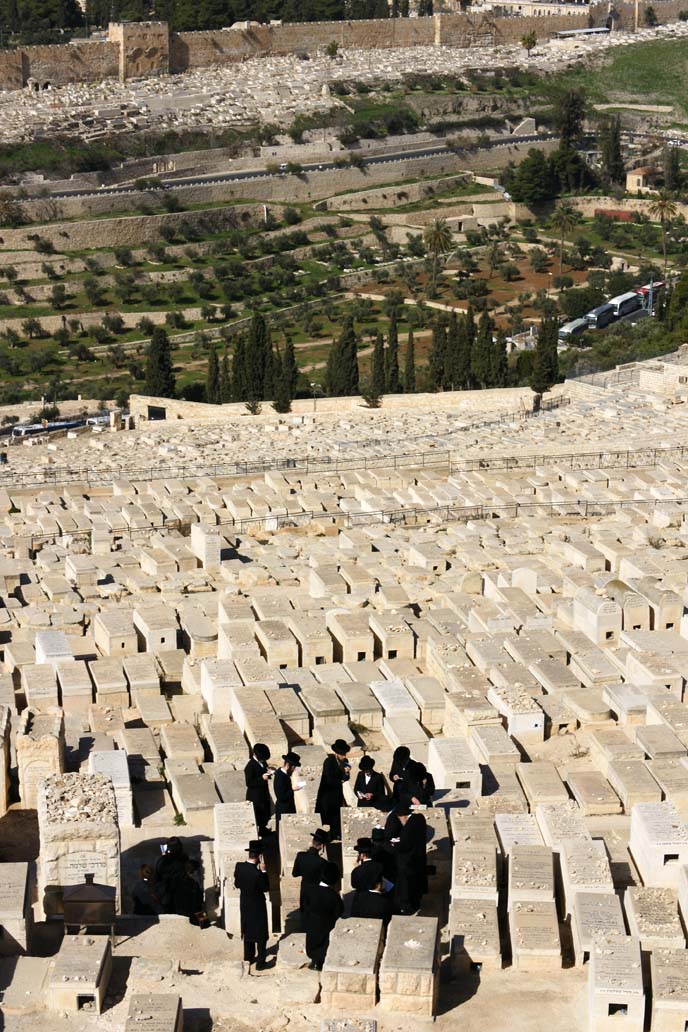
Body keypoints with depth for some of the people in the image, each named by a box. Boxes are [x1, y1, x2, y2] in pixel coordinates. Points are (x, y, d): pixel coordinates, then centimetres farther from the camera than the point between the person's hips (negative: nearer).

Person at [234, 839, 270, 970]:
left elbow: (237, 884, -1)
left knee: (247, 930, 23)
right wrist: (263, 871, -18)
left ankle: (248, 957, 35)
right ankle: (260, 963, 13)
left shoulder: (239, 866, -13)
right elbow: (266, 887, -17)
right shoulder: (257, 873, -31)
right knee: (261, 935, 8)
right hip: (257, 907, -6)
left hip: (244, 905, 6)